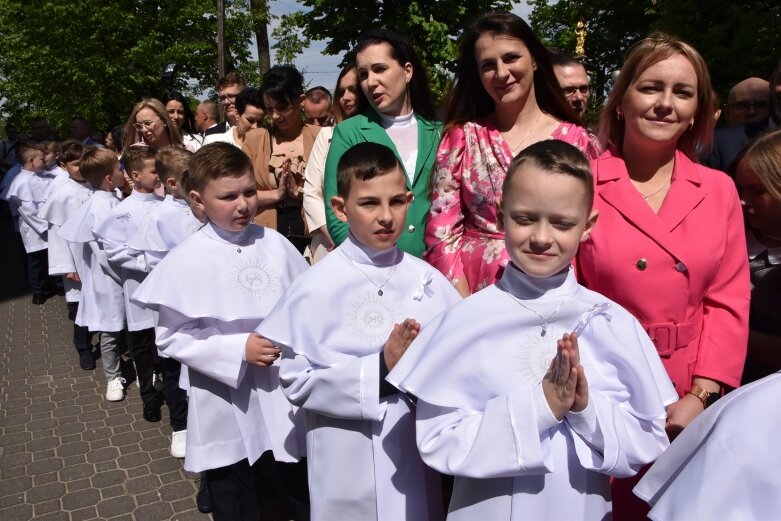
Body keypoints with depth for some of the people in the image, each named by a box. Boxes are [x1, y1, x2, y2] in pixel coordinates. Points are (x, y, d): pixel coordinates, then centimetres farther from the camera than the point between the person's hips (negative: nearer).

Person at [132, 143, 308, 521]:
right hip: (228, 410, -3)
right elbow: (172, 337, -12)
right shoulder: (186, 260, -13)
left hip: (284, 398, 3)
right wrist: (239, 349, -20)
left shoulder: (275, 244, -3)